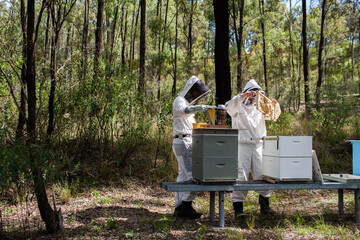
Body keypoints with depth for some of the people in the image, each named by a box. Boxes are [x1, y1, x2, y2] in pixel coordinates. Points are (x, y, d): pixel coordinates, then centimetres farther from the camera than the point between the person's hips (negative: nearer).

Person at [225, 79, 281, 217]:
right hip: (242, 145, -4)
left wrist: (275, 106, -9)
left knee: (262, 175, 3)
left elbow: (274, 115, 12)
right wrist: (242, 96, -27)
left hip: (258, 145, 4)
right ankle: (238, 207, 2)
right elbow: (229, 106, -16)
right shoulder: (239, 107, 4)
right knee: (241, 176, -5)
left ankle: (264, 205, 15)